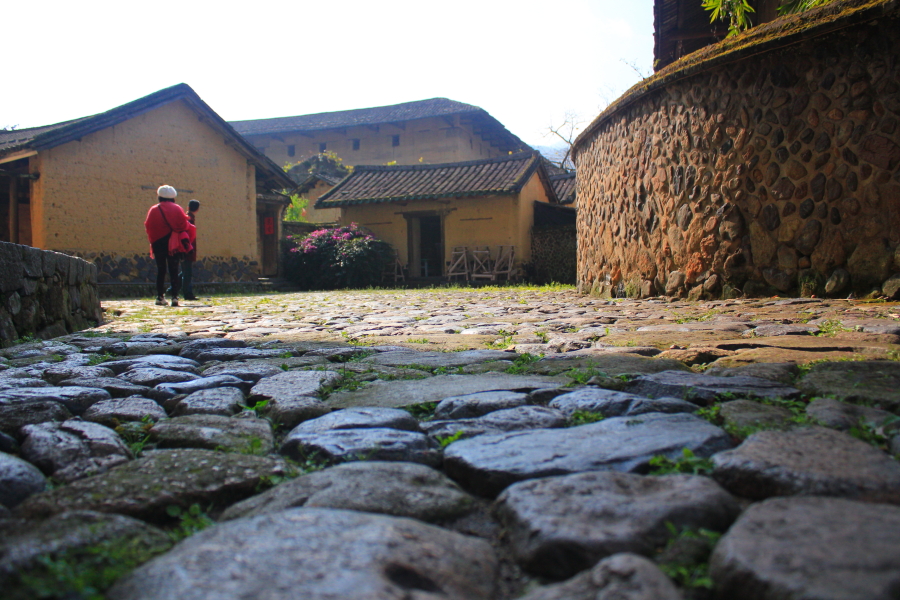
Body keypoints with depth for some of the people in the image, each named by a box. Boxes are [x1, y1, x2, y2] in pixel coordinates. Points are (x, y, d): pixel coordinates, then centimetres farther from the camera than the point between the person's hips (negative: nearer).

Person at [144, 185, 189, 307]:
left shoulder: (153, 210, 1)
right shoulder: (177, 209, 2)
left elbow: (148, 226, -2)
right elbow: (184, 225, -4)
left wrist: (153, 241, 7)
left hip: (158, 243, 0)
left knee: (160, 270, 8)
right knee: (174, 271, 1)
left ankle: (160, 297, 5)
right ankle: (174, 297, -8)